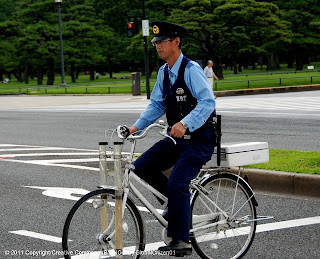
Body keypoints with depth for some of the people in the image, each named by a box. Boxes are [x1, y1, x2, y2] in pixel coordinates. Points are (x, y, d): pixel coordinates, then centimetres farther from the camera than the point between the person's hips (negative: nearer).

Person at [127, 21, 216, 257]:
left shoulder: (191, 69, -16)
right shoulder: (164, 72, 9)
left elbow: (208, 102, -26)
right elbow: (156, 105, 13)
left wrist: (185, 124, -40)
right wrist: (137, 126, -2)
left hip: (199, 140, -8)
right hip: (176, 139, 8)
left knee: (177, 183, -21)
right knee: (142, 167, -4)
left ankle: (181, 242, -11)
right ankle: (178, 201, 14)